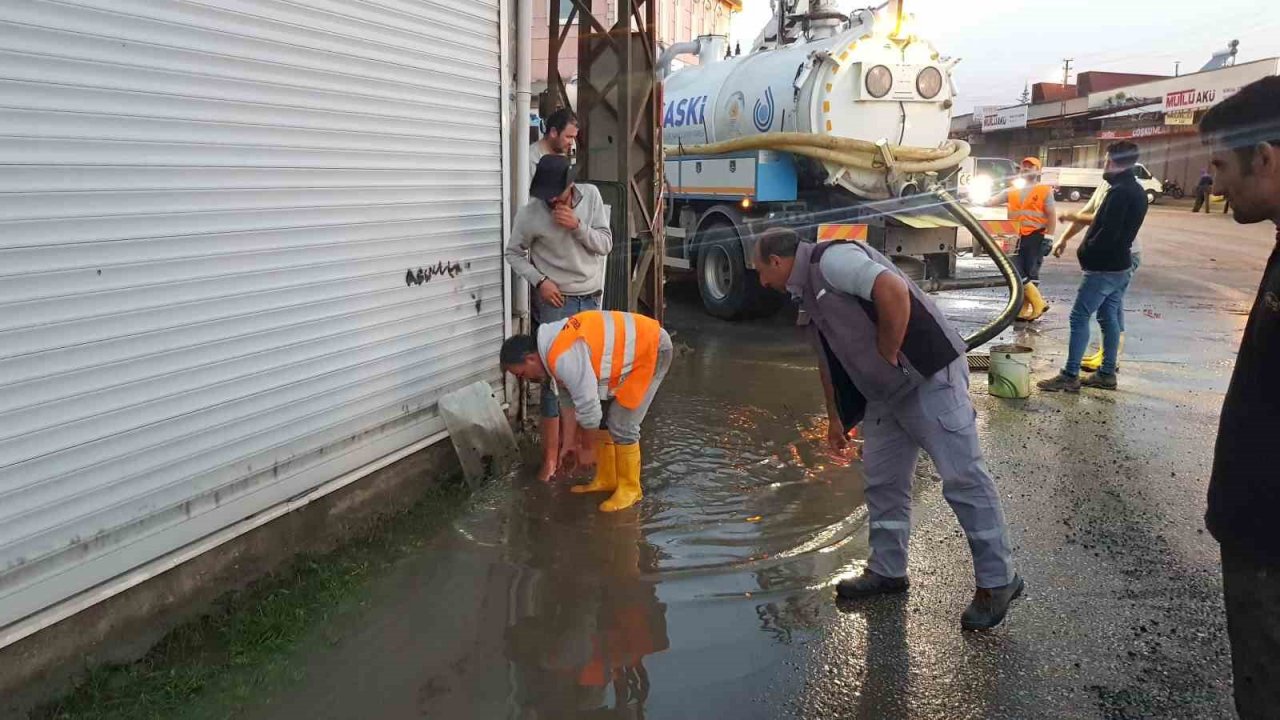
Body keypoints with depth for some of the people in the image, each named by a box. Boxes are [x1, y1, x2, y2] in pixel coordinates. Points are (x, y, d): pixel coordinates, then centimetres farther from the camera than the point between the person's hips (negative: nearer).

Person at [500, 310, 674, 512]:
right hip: (631, 348, 10)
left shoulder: (563, 358, -29)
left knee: (621, 426, -9)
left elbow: (588, 404, -24)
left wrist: (586, 443, -5)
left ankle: (630, 489, 7)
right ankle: (606, 480, 24)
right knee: (601, 417, 12)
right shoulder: (554, 346, 3)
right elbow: (568, 397, 15)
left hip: (652, 349, -10)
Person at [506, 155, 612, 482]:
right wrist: (539, 281, -15)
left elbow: (605, 244, -5)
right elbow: (514, 252, -2)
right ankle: (550, 457, 3)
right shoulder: (530, 213, -14)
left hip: (590, 299, 4)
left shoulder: (591, 196, -5)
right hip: (556, 301, -4)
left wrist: (578, 226, -21)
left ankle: (568, 443, 23)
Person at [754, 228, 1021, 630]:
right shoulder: (809, 291, 18)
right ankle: (887, 571, 26)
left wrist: (888, 356, -17)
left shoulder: (830, 259, -13)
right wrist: (835, 418, 32)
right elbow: (830, 360, 27)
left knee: (963, 478, -4)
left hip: (930, 375, -10)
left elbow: (893, 290, -28)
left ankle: (998, 581, 6)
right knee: (883, 481, 13)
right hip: (886, 393, 10)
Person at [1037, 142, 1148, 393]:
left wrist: (1085, 252, -11)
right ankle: (1107, 373, 18)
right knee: (1110, 318, 13)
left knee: (1080, 317, -7)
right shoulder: (1137, 191, 13)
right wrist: (1089, 249, 11)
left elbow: (1107, 233, -25)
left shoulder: (1119, 192, -20)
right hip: (1120, 265, 10)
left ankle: (1070, 375, -7)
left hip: (1103, 267, -10)